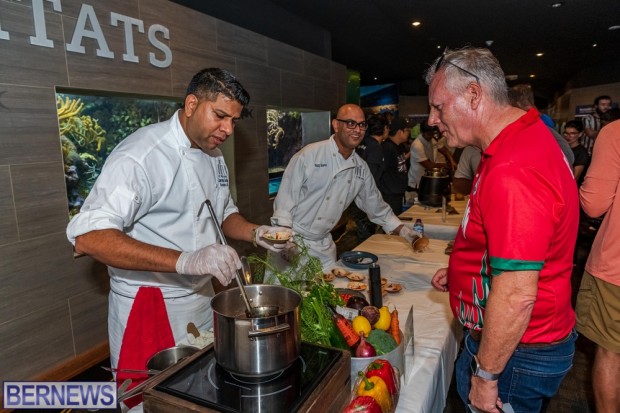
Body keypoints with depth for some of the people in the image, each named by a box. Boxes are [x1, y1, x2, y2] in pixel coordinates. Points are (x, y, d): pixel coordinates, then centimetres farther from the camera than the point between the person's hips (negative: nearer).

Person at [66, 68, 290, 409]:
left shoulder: (213, 155, 5)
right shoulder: (141, 154, -22)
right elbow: (88, 237, -30)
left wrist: (255, 232, -5)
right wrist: (184, 261, -40)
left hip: (202, 299, 7)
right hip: (148, 308, -7)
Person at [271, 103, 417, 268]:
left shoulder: (361, 168, 3)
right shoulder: (310, 154, -14)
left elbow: (376, 206, 15)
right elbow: (286, 198, -14)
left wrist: (403, 231, 8)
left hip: (324, 245, 5)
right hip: (293, 240, -5)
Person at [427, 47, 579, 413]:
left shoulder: (512, 170, -31)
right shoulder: (529, 134, 4)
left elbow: (516, 296, -31)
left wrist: (485, 374, -19)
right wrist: (462, 271, 13)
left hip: (516, 352, -9)